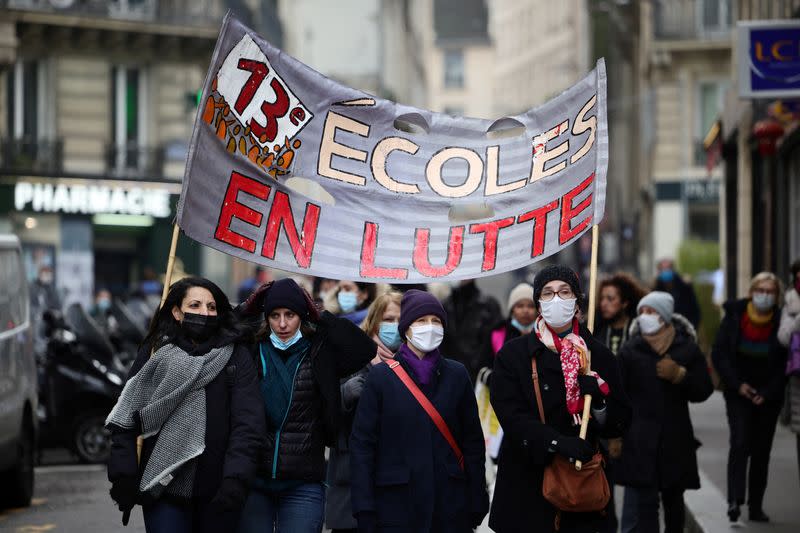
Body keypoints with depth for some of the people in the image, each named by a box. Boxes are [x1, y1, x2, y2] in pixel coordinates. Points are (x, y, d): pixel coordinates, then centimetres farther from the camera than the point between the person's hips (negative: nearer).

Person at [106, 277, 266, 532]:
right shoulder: (155, 354, 8)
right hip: (164, 489, 0)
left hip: (218, 493, 0)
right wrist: (123, 475, -5)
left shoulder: (235, 355, 4)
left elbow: (249, 423, -5)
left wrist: (236, 479, -17)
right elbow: (124, 417, 6)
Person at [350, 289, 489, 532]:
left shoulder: (457, 374, 7)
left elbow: (473, 441, 10)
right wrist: (364, 511, -8)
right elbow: (362, 443, -2)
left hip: (450, 501, 2)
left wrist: (477, 502, 4)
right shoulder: (381, 376, 1)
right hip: (396, 503, -2)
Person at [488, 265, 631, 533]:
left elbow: (620, 424, 7)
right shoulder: (512, 354, 2)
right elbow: (511, 416, -11)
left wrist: (599, 400, -14)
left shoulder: (599, 355, 8)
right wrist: (559, 442, -25)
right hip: (527, 487, -2)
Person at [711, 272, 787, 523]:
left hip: (769, 396, 1)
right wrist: (737, 384, -9)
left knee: (762, 450, 4)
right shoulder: (734, 316, -4)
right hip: (739, 393, -1)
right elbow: (719, 353, -1)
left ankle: (756, 507, 10)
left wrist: (767, 393, -9)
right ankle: (735, 500, -21)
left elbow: (785, 363, -1)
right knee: (740, 443, -16)